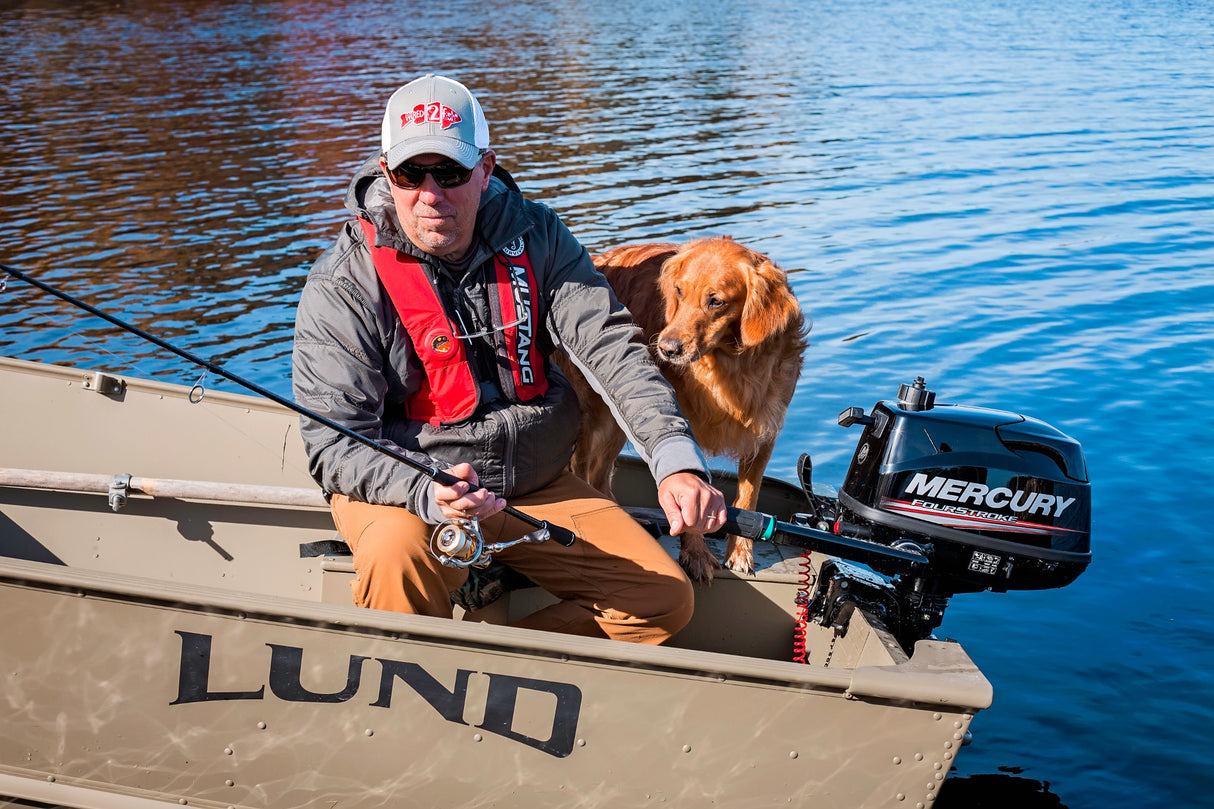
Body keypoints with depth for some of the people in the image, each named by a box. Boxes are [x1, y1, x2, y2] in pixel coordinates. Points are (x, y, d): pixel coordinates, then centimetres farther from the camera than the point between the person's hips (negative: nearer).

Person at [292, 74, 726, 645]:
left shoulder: (534, 238, -4)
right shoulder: (344, 286, -14)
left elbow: (611, 346, -14)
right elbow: (336, 444, -17)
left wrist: (677, 462, -30)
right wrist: (428, 494, -37)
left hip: (539, 485, 4)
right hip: (402, 490, -3)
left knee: (665, 600, -6)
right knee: (398, 560, -37)